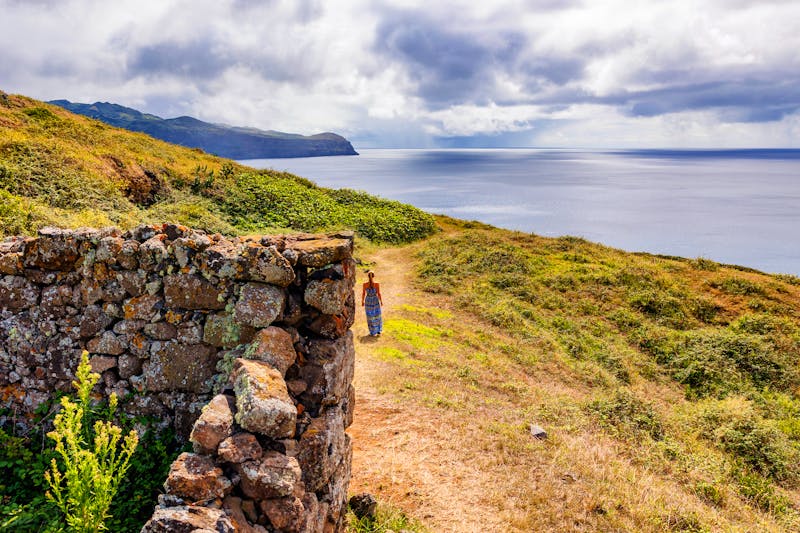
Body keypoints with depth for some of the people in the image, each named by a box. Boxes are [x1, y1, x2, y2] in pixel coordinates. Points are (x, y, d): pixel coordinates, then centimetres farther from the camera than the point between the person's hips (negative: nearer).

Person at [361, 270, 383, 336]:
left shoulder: (364, 285, -13)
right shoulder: (377, 284, -17)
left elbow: (363, 294, -4)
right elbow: (379, 294, -13)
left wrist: (362, 301, 10)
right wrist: (381, 301, 1)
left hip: (368, 301, 1)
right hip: (375, 301, -1)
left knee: (370, 317, 13)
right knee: (377, 316, 20)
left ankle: (372, 333, 18)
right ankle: (378, 331, 26)